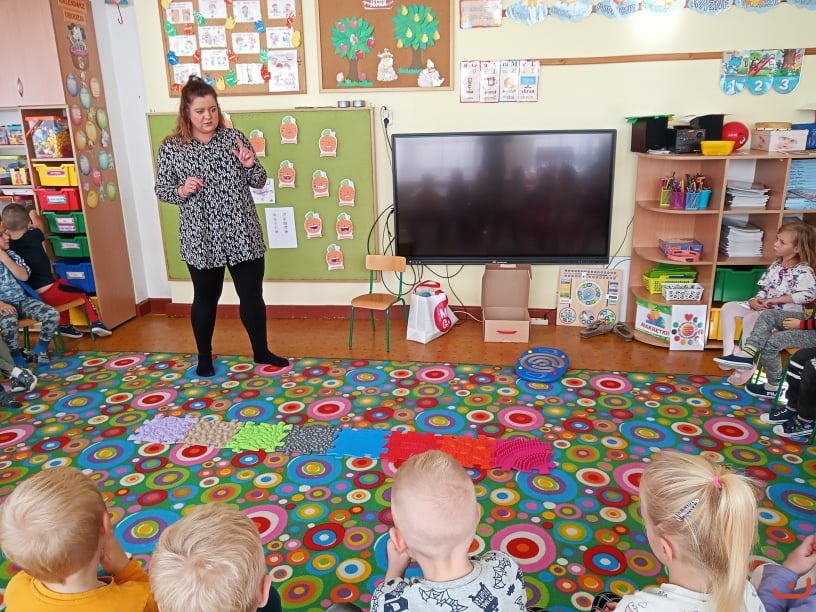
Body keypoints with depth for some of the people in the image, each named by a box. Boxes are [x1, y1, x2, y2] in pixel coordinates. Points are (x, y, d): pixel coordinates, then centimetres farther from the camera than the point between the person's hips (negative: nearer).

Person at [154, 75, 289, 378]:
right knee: (205, 298, 12)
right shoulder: (171, 148, -3)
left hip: (242, 234, 2)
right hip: (201, 239, -1)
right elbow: (161, 190, 3)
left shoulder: (234, 138, 1)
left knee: (252, 295, 9)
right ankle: (204, 357, 31)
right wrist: (182, 190, -17)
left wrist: (250, 165, -15)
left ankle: (261, 352, 28)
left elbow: (259, 182, 5)